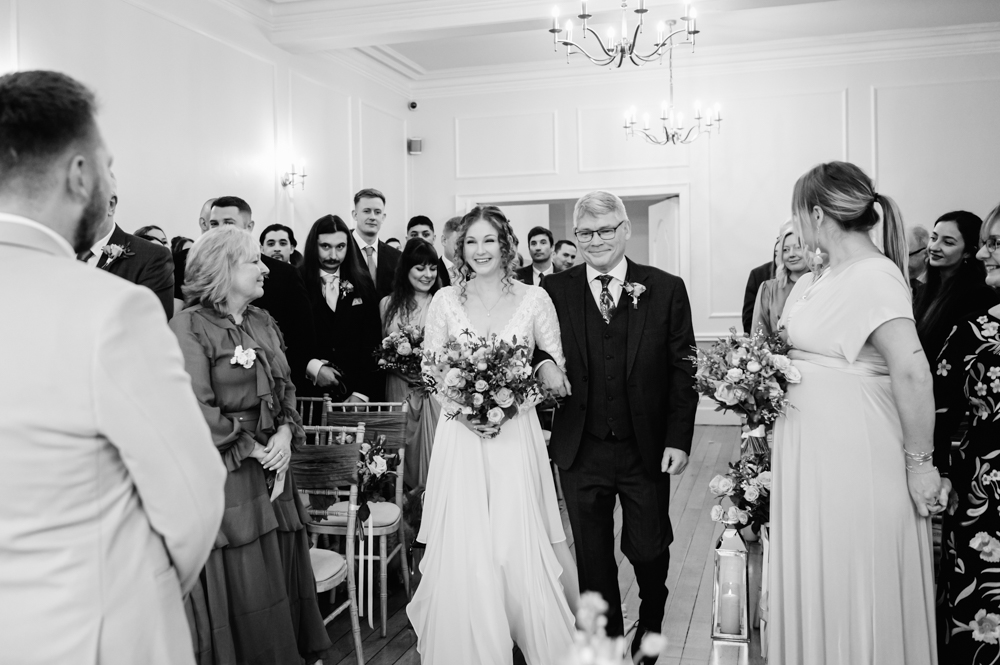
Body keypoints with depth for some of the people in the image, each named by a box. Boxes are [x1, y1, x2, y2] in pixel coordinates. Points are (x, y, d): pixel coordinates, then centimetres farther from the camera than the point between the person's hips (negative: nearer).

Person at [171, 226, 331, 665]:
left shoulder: (263, 322, 12)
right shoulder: (189, 328, -12)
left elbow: (285, 386, 15)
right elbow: (196, 410, -18)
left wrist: (286, 433, -3)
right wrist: (250, 449, -12)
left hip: (271, 465, 7)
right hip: (223, 474, -7)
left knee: (282, 575, 12)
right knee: (239, 587, 2)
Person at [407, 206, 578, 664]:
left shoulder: (534, 299, 2)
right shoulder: (445, 301, 4)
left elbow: (556, 366, 3)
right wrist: (464, 411, -11)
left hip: (516, 434, 0)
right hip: (461, 435, 1)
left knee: (521, 547, 0)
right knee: (463, 551, 1)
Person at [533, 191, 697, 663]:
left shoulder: (666, 289, -2)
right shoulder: (555, 290, 1)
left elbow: (682, 369, -2)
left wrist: (678, 439, -7)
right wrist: (541, 364, -18)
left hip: (647, 451, -1)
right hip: (580, 451, 1)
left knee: (648, 549, 12)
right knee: (592, 556, 13)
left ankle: (650, 622, 43)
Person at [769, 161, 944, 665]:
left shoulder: (873, 274, -18)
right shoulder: (817, 280, 10)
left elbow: (912, 373, -25)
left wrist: (920, 462, -20)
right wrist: (781, 281, 7)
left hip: (855, 455, -9)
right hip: (812, 451, 9)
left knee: (856, 591, 7)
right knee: (815, 586, 20)